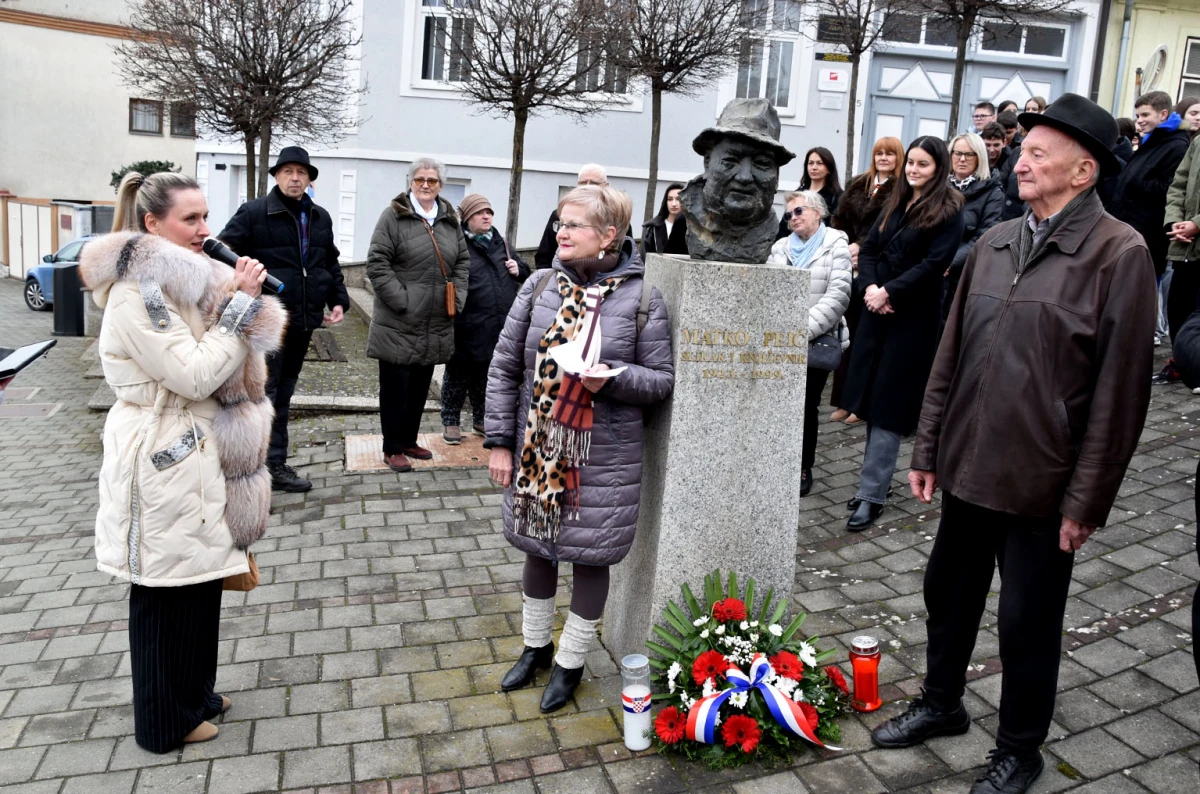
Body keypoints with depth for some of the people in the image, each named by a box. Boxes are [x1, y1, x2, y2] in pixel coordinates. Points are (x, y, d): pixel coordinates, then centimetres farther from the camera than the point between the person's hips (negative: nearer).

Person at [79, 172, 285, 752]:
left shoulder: (182, 279, 11)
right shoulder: (136, 293, -19)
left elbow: (224, 366, 16)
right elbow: (194, 375, -24)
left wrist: (241, 300, 2)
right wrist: (241, 303, -20)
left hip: (200, 453, 9)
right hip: (165, 462, -9)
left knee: (201, 580, 20)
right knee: (167, 594, 6)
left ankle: (194, 692, 38)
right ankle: (166, 721, 24)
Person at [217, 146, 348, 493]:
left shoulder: (320, 218, 14)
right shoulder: (253, 213, -5)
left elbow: (331, 264, 23)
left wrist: (338, 300, 12)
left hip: (303, 322, 6)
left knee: (283, 396, 14)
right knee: (263, 396, -4)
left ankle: (275, 465, 23)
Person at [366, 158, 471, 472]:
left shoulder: (450, 219, 11)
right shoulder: (394, 216, -6)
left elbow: (463, 261, 16)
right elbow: (377, 263, -10)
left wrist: (457, 299, 4)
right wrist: (402, 300, -16)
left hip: (436, 325, 5)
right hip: (399, 325, -5)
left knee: (421, 386, 15)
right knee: (396, 387, 2)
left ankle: (409, 440, 29)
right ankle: (393, 448, 13)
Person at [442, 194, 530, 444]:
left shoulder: (500, 243, 13)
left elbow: (525, 272, 23)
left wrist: (518, 270, 1)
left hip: (499, 326, 6)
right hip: (469, 327, -6)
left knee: (486, 377, 19)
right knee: (458, 376, 9)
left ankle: (481, 419, 33)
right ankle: (450, 421, 22)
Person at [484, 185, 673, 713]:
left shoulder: (641, 299, -8)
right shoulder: (540, 287, 0)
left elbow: (662, 378, -3)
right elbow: (505, 366, 3)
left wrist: (612, 377, -23)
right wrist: (500, 441, 0)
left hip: (603, 461, -3)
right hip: (536, 450, 3)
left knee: (590, 557, 9)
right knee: (537, 548, 18)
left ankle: (569, 663, 32)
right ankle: (535, 646, 41)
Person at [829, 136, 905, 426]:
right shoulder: (857, 185, 16)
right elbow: (840, 220, 11)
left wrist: (862, 248, -16)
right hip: (850, 267, 5)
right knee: (847, 333, 7)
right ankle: (844, 400, 15)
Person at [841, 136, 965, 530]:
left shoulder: (948, 211, -4)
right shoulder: (896, 203, 15)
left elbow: (935, 262, -14)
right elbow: (869, 249, 10)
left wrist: (889, 292, -19)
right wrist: (869, 286, -8)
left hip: (914, 316, -6)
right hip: (877, 308, 6)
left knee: (888, 402, -6)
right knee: (871, 396, 8)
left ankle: (872, 493, 0)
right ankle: (877, 477, 22)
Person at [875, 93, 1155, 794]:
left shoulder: (1119, 255, -12)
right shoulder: (994, 243, 5)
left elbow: (1120, 392, -12)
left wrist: (1086, 501, -11)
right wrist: (928, 449, 10)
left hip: (1042, 484, -5)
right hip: (968, 467, 5)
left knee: (1028, 622, 11)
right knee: (949, 593, 19)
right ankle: (942, 704, 43)